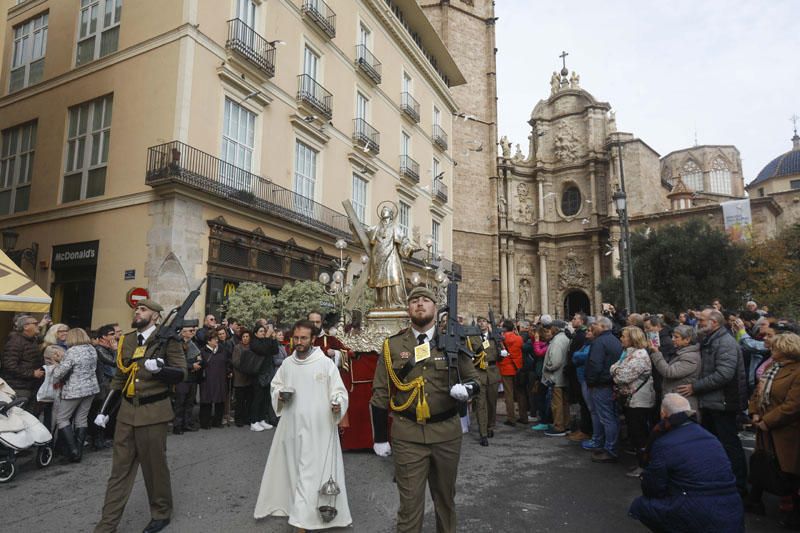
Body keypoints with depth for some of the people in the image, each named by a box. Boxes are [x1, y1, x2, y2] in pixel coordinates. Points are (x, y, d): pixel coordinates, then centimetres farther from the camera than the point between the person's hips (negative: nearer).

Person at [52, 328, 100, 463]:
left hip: (75, 390, -7)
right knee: (82, 419, 12)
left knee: (61, 418, 6)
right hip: (91, 388, 7)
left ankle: (73, 450, -1)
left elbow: (61, 370, -18)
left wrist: (55, 379, 1)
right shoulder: (92, 349, 7)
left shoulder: (72, 351, -15)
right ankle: (79, 451, 15)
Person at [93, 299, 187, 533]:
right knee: (120, 469, 11)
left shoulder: (167, 338, -8)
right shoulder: (126, 340, 9)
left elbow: (181, 373, -10)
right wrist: (104, 410, 15)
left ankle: (161, 514, 29)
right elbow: (119, 378, 17)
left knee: (155, 466, 9)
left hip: (153, 412, -5)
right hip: (127, 411, 5)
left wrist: (159, 368, -28)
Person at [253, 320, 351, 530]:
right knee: (291, 468, 16)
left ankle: (304, 518, 7)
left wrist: (337, 403, -26)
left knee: (314, 471, -2)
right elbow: (275, 385, 18)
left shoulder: (325, 363, -9)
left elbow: (339, 391, -6)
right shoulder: (287, 363, 5)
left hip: (319, 428, -5)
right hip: (292, 426, 5)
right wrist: (279, 395, -3)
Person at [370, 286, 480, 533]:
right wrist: (380, 437, 1)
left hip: (447, 432, 2)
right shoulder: (392, 345, -2)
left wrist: (466, 388, -15)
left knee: (445, 496, 21)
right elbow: (380, 394, 1)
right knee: (410, 501, 4)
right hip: (407, 435, -1)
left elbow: (473, 379, 9)